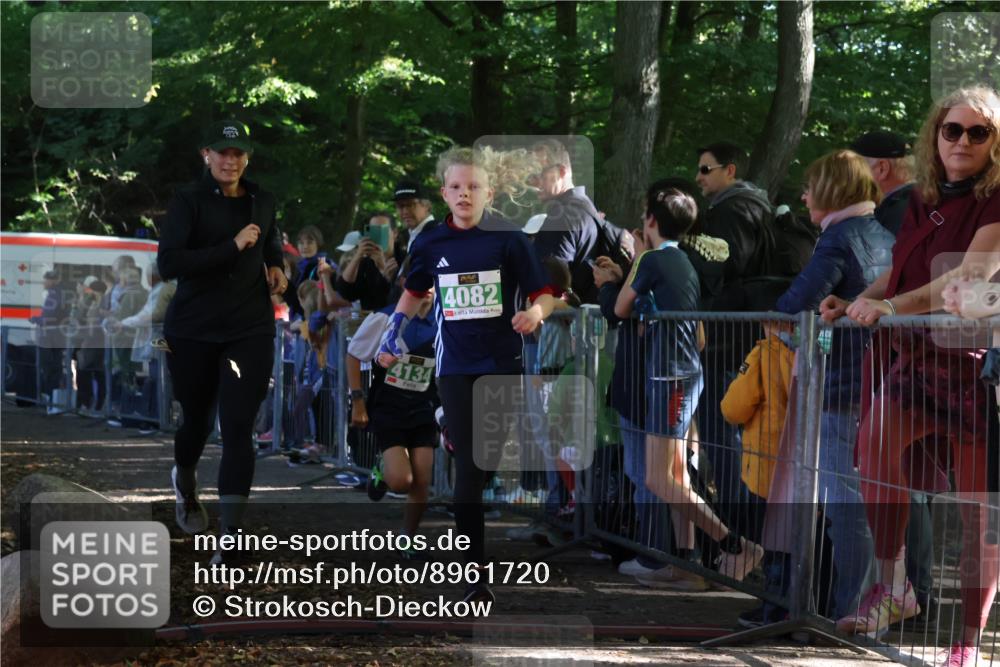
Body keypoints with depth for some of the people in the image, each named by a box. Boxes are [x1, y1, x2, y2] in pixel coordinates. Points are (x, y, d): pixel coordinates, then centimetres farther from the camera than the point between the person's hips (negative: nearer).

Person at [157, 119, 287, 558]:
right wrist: (232, 247, -22)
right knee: (197, 419, 14)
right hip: (193, 332, -2)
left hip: (251, 331, 2)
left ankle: (231, 533, -12)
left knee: (238, 428, -10)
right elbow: (167, 264, -19)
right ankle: (185, 482, 49)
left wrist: (276, 269, 7)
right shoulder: (189, 201, -7)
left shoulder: (262, 203, 9)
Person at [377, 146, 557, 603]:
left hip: (504, 367, -1)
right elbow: (414, 292, 22)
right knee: (468, 471, -3)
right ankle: (476, 577, -2)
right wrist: (393, 334, 15)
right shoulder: (430, 244, 3)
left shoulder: (509, 239, -5)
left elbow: (544, 295, -3)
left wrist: (535, 313, -24)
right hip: (456, 370, 2)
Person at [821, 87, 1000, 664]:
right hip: (916, 356, 5)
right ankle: (893, 586, -17)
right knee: (876, 438, -25)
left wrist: (892, 306, -33)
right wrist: (855, 303, 2)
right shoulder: (922, 202, 10)